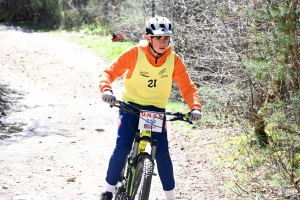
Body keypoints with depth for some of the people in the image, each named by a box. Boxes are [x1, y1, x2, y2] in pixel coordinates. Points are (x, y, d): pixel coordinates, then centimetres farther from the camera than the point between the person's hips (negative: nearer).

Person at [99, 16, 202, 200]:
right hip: (131, 105, -1)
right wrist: (107, 89, -39)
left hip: (156, 109, 1)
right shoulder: (135, 53, -18)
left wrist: (195, 107, -28)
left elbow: (187, 87, -11)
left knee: (162, 153, -9)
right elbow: (110, 72, -18)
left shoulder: (174, 60, -12)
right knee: (122, 148, -15)